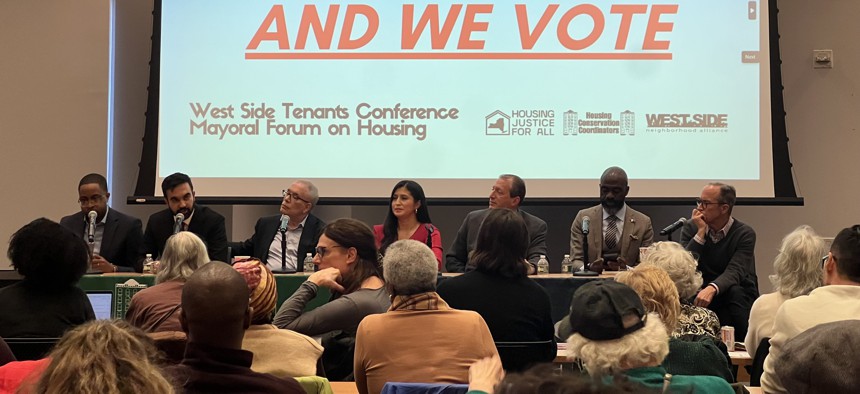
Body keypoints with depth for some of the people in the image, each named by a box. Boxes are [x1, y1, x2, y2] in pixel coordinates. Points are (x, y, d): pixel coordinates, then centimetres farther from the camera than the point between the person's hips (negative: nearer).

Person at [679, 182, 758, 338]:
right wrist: (701, 232, -18)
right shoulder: (691, 228, -1)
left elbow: (734, 272, -25)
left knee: (733, 291, -35)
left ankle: (738, 341, -18)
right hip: (700, 291, 2)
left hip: (739, 296, -2)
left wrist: (712, 289, -46)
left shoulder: (745, 233, -11)